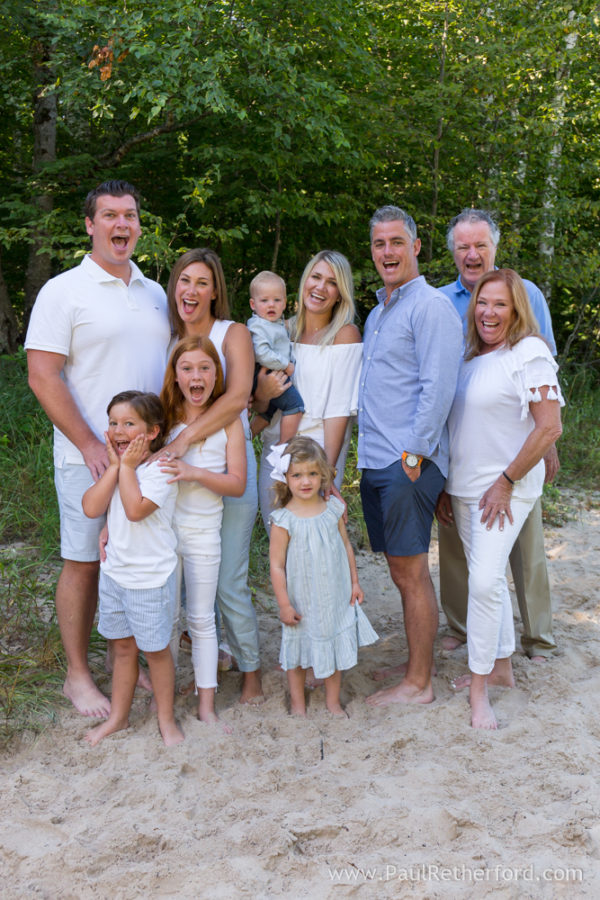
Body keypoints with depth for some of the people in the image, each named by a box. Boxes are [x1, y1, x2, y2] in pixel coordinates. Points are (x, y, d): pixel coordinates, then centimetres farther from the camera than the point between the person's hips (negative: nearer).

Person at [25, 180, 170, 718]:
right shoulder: (63, 291, -5)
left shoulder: (155, 293, 13)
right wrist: (91, 445, -16)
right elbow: (43, 377, -10)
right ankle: (78, 675, 17)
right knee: (84, 563, 3)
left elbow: (173, 367, 19)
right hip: (88, 457, -5)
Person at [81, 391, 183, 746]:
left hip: (151, 577, -6)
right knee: (123, 647, 18)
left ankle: (166, 718, 25)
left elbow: (135, 509, -30)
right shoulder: (115, 469, 5)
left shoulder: (159, 468, -15)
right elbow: (91, 508, -9)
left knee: (156, 649, 8)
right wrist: (115, 466, -12)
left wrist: (127, 466, -20)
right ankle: (119, 717, 32)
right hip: (114, 571, 6)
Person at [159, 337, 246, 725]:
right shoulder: (163, 416, -1)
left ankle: (206, 704, 18)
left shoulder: (228, 420, -4)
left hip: (202, 530, -1)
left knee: (201, 619, 8)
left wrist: (194, 473, -22)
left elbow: (238, 484, -7)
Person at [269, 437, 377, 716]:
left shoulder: (333, 509, -3)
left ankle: (333, 701, 32)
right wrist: (284, 604, -13)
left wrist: (354, 582, 9)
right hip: (302, 601, -3)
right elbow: (277, 565, -13)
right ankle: (297, 703, 31)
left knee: (336, 649, 14)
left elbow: (346, 546, 9)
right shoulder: (283, 521, -16)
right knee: (298, 653, 12)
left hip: (335, 597, 4)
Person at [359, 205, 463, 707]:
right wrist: (370, 452, 17)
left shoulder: (431, 307, -9)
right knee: (402, 571, 15)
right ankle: (417, 664, 27)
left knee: (411, 572, -3)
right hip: (376, 460, 9)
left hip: (409, 462, -9)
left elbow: (438, 388, -17)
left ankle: (418, 684, 8)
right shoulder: (377, 313, 20)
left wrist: (413, 454, -19)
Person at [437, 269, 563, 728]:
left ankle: (479, 688, -2)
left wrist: (505, 482, -15)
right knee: (488, 578, 15)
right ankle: (501, 666, 29)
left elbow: (549, 427, -16)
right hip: (465, 487, 7)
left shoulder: (529, 353, -11)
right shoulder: (471, 357, 11)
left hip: (505, 488, -7)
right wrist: (447, 484, 14)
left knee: (485, 581, -13)